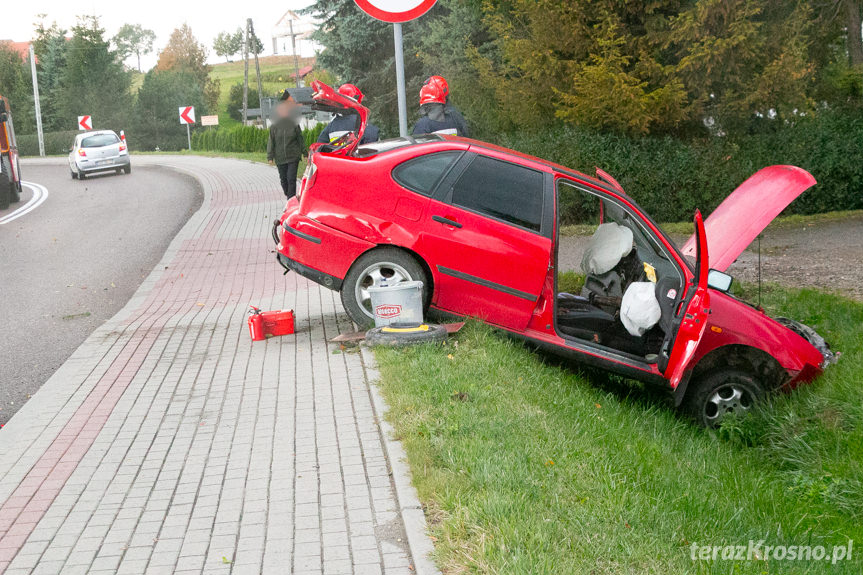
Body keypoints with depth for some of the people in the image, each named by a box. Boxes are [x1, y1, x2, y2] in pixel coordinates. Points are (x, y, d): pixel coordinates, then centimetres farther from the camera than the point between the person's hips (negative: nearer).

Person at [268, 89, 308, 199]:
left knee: (291, 179, -9)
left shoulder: (294, 125, 0)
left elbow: (301, 139, 8)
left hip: (293, 157, -2)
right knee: (283, 180, 12)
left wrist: (305, 153, 9)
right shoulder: (274, 126, 1)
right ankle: (288, 196, 32)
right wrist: (270, 157, 0)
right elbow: (271, 142, 4)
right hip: (280, 158, 2)